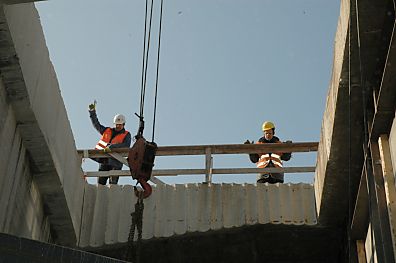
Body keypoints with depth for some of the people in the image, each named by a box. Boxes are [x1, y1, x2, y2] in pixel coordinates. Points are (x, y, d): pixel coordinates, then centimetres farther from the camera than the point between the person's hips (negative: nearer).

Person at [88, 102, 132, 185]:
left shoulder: (126, 135, 5)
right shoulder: (107, 131, 18)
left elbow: (126, 146, -13)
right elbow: (96, 124, 24)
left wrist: (111, 147, -25)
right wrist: (92, 111, 16)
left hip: (115, 163, -4)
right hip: (103, 161, 4)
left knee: (112, 184, -9)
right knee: (100, 183, 0)